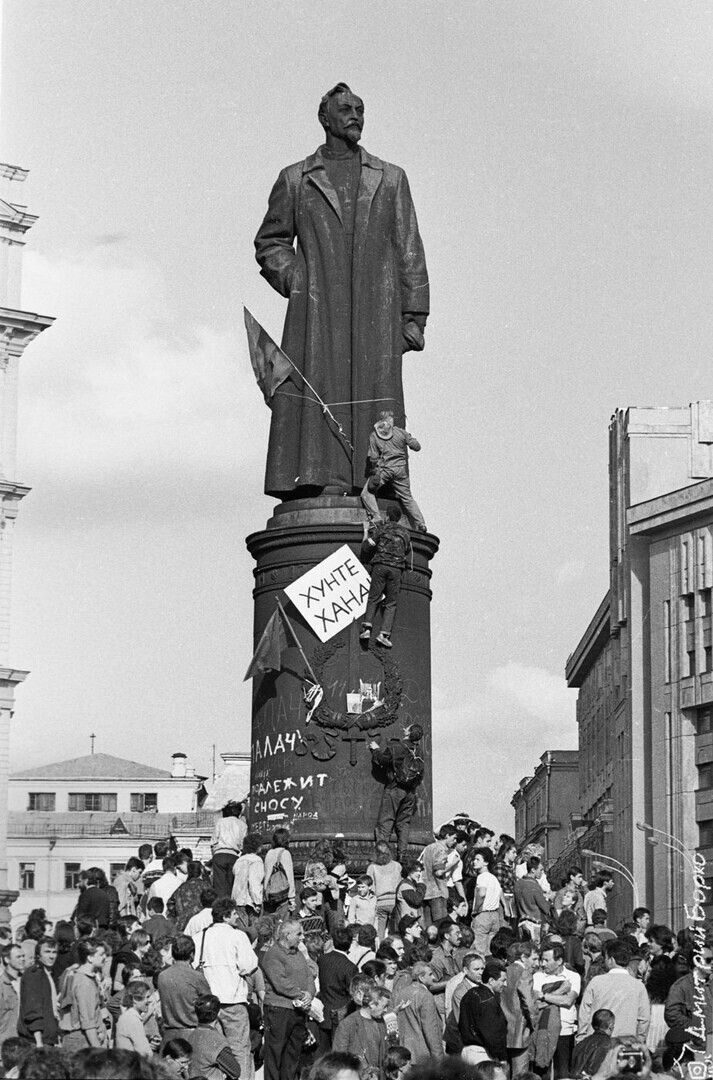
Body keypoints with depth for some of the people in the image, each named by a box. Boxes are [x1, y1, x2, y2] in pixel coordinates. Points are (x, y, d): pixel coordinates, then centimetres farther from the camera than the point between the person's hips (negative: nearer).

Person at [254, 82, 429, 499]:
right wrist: (290, 276, 2)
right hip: (316, 309, -1)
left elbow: (409, 251, 13)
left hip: (374, 309, 1)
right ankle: (317, 486, -20)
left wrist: (414, 317, 4)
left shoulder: (390, 178, 17)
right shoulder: (295, 180, 15)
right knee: (318, 398, -14)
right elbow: (269, 243, 22)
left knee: (375, 399, -10)